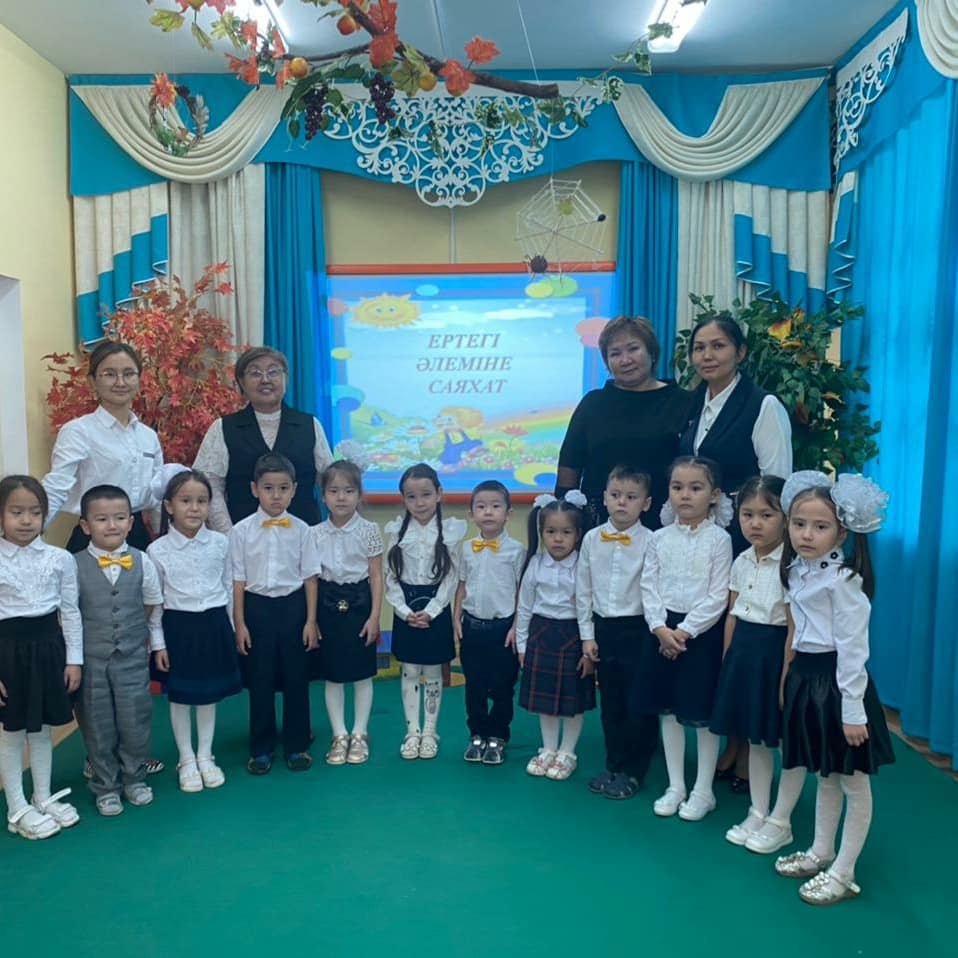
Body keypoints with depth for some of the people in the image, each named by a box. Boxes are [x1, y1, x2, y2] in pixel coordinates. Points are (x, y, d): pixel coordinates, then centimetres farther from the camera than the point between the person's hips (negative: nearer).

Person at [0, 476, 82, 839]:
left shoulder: (60, 559, -3)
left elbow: (70, 611, 3)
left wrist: (74, 659, 2)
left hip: (48, 646, 2)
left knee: (42, 728, 16)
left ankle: (44, 798, 33)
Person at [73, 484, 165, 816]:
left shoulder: (143, 562, -4)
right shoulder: (75, 565, -8)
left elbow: (154, 608, 7)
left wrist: (158, 644, 11)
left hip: (133, 657, 1)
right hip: (91, 660, -1)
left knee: (136, 722, 8)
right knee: (98, 726, 10)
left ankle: (134, 778, 29)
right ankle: (106, 786, 27)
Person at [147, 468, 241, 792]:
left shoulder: (221, 543, -3)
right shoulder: (157, 550, -8)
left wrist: (230, 628, 7)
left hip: (214, 624, 2)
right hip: (178, 626, -1)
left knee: (210, 694, 13)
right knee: (180, 696, 10)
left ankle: (205, 757, 29)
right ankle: (187, 761, 27)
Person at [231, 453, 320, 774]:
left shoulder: (301, 529, -3)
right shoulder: (241, 531, -4)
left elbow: (310, 577, 1)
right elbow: (238, 580, -1)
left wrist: (311, 620, -2)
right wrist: (239, 624, -2)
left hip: (293, 606, 1)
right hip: (257, 607, 0)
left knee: (296, 678, 9)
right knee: (259, 680, 9)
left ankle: (297, 745, 25)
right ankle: (261, 748, 25)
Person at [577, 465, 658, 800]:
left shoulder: (651, 541, -10)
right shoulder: (592, 538, 1)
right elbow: (583, 589, 6)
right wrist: (587, 634, 5)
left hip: (637, 628, -4)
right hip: (603, 628, 4)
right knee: (610, 702, 15)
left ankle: (633, 772, 21)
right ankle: (614, 767, 30)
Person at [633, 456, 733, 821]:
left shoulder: (719, 539, -7)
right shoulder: (660, 538, 4)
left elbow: (718, 597, -11)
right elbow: (649, 588, 1)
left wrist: (685, 631, -15)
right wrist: (661, 628, -12)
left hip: (701, 632, -4)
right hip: (663, 630, 4)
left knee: (703, 713, 5)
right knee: (668, 711, 12)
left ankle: (703, 790, 22)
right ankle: (675, 786, 27)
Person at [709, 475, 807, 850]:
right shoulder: (741, 562, 5)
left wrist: (787, 673, -17)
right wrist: (728, 660, 11)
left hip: (775, 655, -7)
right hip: (743, 653, 7)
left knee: (790, 741, 9)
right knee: (754, 739, 17)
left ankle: (780, 821, 23)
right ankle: (757, 814, 31)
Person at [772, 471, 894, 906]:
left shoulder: (842, 580, -19)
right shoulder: (797, 572, 5)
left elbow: (852, 648, -19)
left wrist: (852, 709, -18)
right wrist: (793, 675, 15)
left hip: (837, 680, -8)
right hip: (806, 678, 8)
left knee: (853, 781, 9)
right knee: (825, 776, 21)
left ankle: (843, 872, 20)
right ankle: (820, 853, 36)